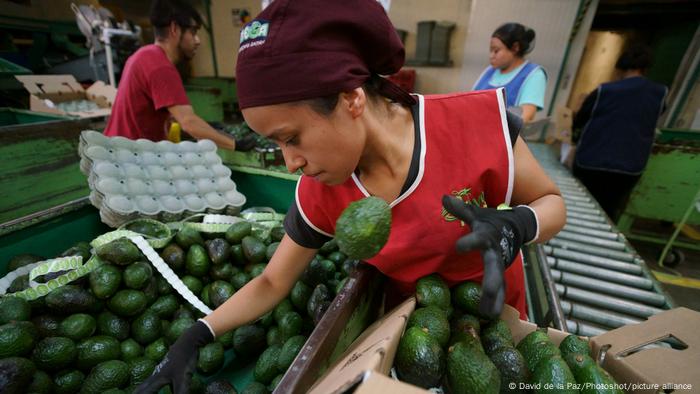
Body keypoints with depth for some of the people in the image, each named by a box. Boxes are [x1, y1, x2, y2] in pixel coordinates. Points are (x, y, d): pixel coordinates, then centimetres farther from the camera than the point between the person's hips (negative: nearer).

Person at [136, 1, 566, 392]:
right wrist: (197, 336, -17)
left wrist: (517, 226, -36)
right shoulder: (318, 197, -23)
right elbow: (272, 283, -9)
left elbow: (550, 201, -14)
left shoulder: (478, 121, -30)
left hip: (494, 308, 1)